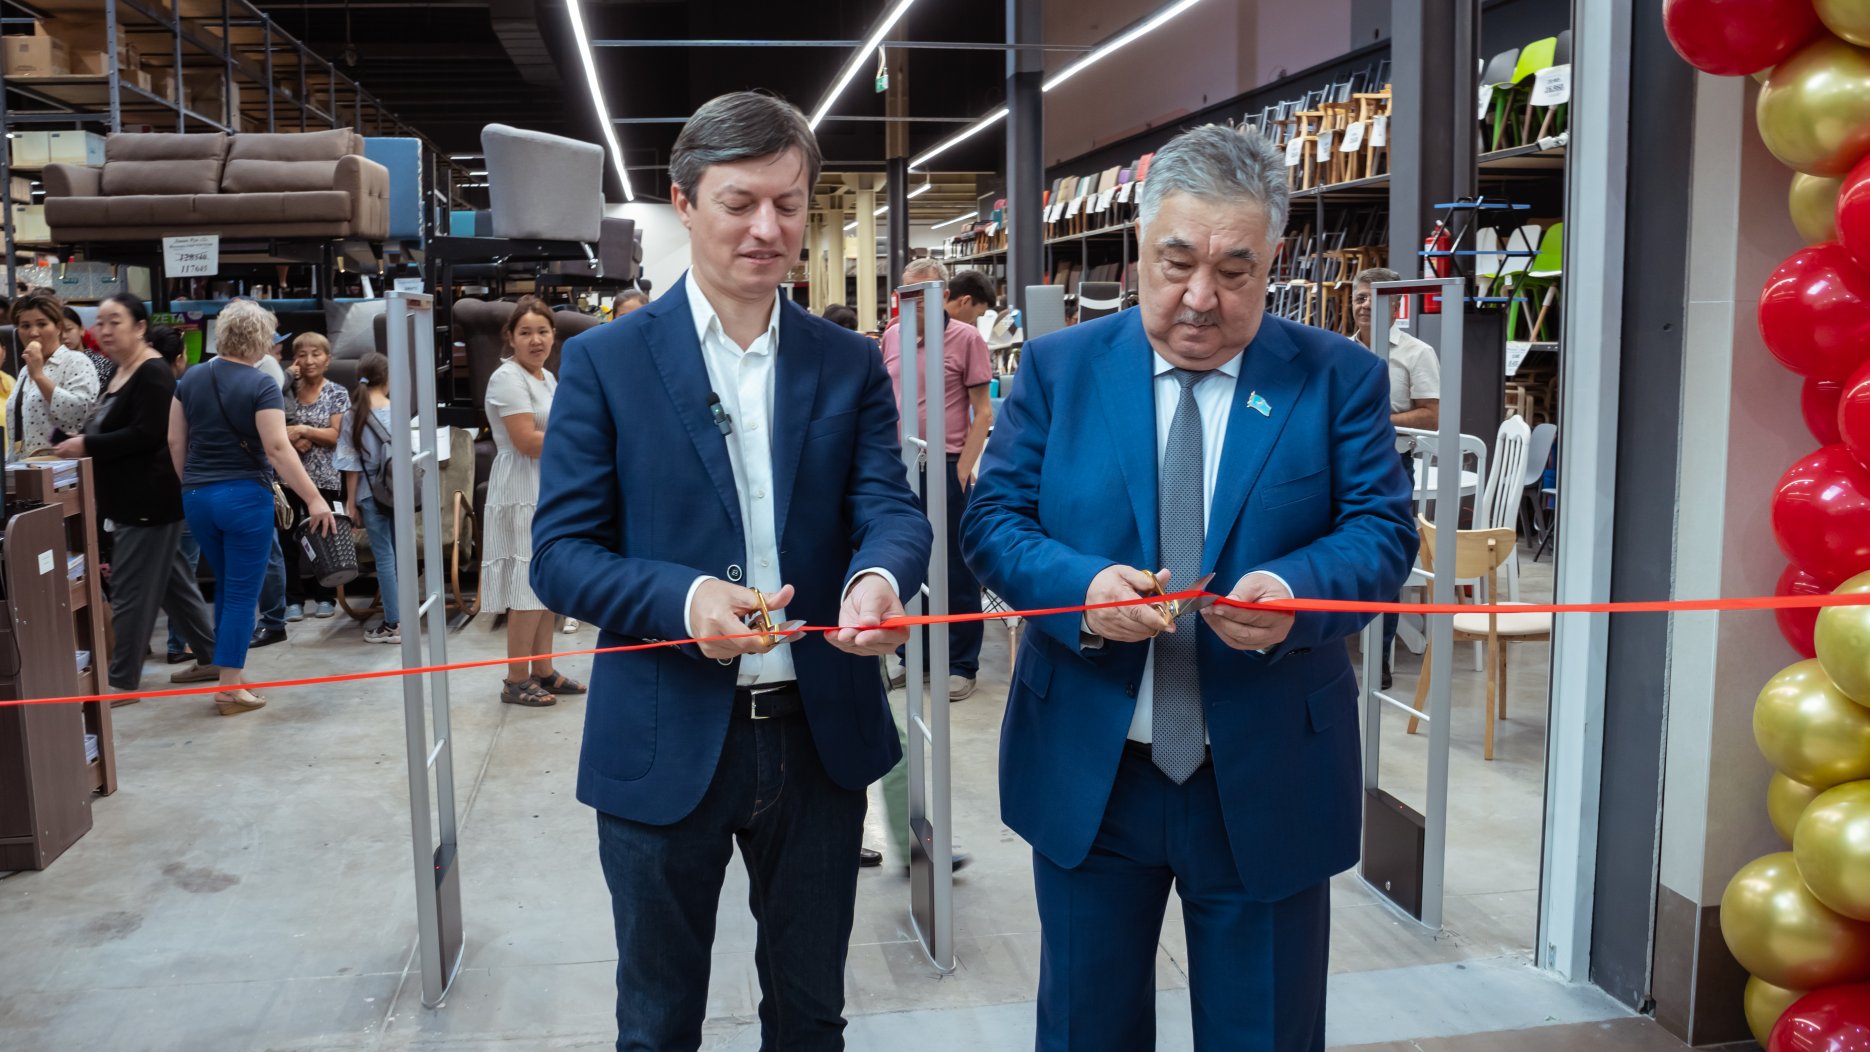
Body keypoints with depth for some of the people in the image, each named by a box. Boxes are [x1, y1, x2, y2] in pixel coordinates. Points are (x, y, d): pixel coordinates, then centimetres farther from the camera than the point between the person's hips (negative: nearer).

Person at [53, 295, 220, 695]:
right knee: (171, 581, 15)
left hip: (150, 498, -10)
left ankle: (122, 679, 4)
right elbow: (112, 427, 21)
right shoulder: (117, 371, 14)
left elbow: (146, 434, -23)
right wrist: (83, 441, 3)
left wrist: (88, 446, -19)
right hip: (130, 497, 10)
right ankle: (211, 656, 23)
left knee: (132, 590, -4)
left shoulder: (153, 373, -16)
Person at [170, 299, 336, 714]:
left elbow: (175, 441, 10)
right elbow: (278, 448, -19)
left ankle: (227, 668, 28)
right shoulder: (261, 385, -12)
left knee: (225, 586, 21)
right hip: (245, 496, -6)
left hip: (197, 496, 6)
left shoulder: (191, 378, 6)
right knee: (243, 593, 1)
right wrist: (314, 499, -19)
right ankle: (230, 689, 3)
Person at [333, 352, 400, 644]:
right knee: (401, 555, 9)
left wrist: (350, 501, 4)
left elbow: (352, 465, -2)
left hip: (371, 494, -1)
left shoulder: (355, 415, -4)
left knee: (384, 557, 1)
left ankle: (392, 624, 4)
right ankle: (405, 617, 13)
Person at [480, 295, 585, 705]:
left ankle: (543, 671, 21)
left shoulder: (548, 378, 16)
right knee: (530, 587, -7)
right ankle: (516, 681, 2)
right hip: (523, 494, -9)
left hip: (550, 491, 9)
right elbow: (527, 441, -21)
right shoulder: (508, 378, -13)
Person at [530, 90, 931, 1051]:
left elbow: (890, 508, -5)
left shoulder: (850, 364, 4)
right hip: (664, 747, -2)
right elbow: (561, 553, -7)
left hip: (821, 737, 2)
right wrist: (684, 599, -26)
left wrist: (879, 577, -30)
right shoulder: (606, 361, -4)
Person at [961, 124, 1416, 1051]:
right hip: (1087, 774, 1)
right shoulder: (1057, 369, 1)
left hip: (1268, 782, 0)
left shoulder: (1338, 379, -1)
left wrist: (1295, 591, -27)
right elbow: (992, 519, -2)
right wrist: (1083, 589, -22)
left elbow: (1383, 529, -5)